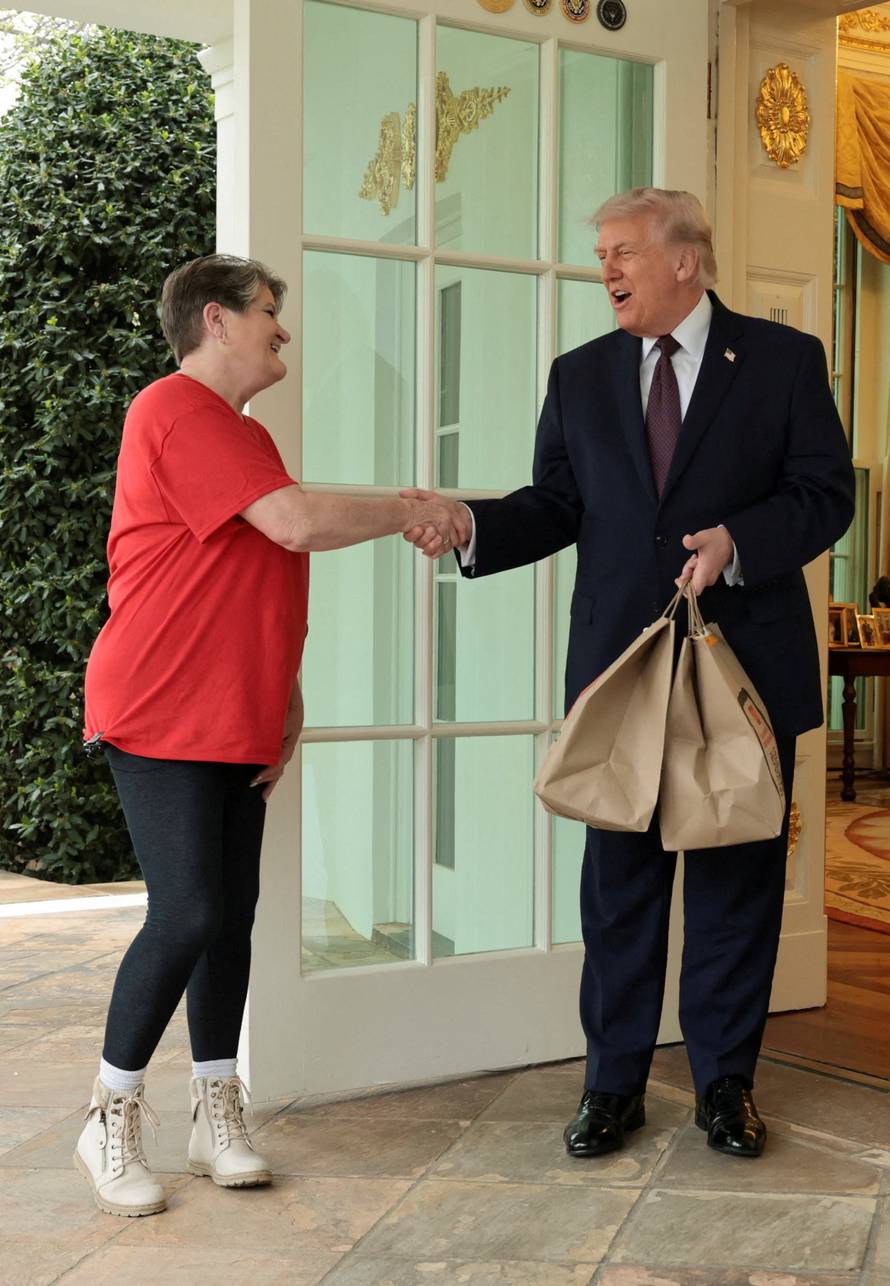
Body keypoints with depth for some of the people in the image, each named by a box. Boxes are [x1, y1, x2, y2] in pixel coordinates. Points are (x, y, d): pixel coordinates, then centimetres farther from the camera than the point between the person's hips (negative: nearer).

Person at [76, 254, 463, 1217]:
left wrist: (286, 700, 15)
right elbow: (300, 523, -22)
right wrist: (410, 511, -7)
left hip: (237, 723, 9)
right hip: (163, 717, -9)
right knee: (188, 913, -11)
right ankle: (110, 1123, 5)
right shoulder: (178, 411, -12)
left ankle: (216, 1115, 17)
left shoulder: (244, 434, 20)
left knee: (231, 914, 8)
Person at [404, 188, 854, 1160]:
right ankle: (614, 1083, 20)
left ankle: (725, 1080, 22)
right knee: (619, 877, 8)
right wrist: (469, 525, -11)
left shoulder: (784, 359, 2)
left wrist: (738, 541, -19)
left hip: (747, 663, -2)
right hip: (621, 668, 2)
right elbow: (557, 505, 7)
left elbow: (826, 493, -2)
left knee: (737, 875, 7)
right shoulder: (581, 377, 11)